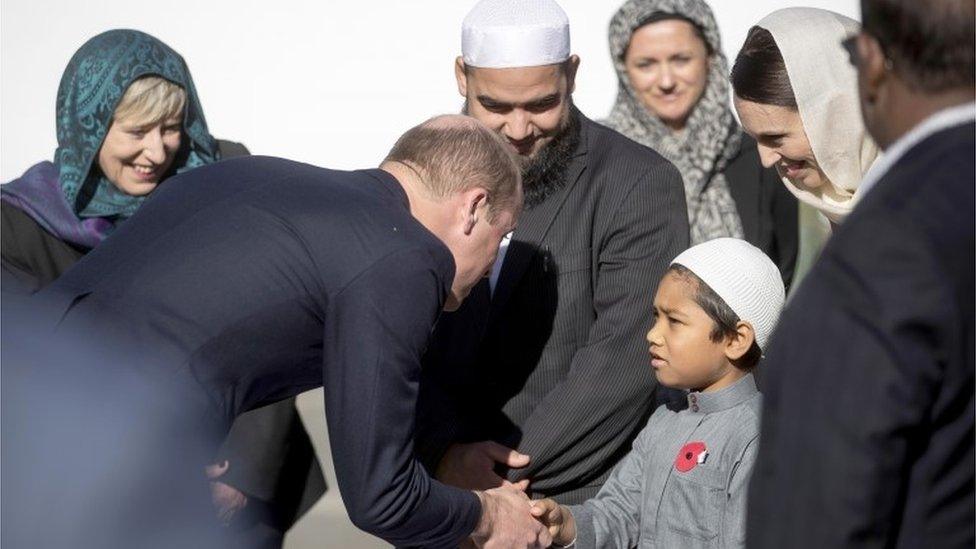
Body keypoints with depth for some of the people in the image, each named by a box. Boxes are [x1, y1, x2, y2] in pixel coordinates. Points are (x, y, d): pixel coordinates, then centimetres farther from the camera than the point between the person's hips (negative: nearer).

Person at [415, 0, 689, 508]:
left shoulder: (639, 184, -9)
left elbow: (623, 359, -16)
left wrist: (505, 474, -18)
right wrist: (446, 451, -17)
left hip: (583, 507, -3)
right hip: (446, 496, 3)